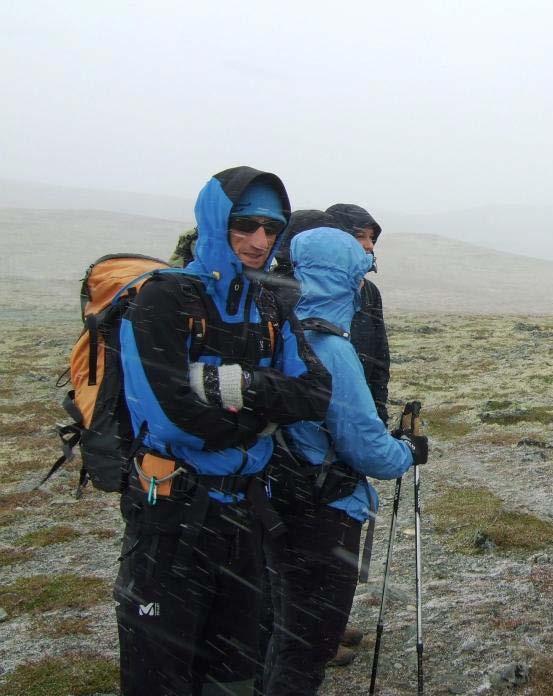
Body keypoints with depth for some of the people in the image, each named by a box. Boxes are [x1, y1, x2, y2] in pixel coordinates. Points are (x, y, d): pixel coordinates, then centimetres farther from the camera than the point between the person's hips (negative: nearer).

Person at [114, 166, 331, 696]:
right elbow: (169, 412, -25)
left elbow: (316, 394, -4)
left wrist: (242, 386, -21)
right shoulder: (165, 299, -12)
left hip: (244, 509, 6)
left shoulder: (270, 311, 8)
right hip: (174, 514, -6)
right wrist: (265, 414, -11)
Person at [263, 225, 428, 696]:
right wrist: (410, 453, 1)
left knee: (288, 630, 24)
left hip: (280, 506, 8)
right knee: (311, 642, 7)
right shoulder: (331, 349, -23)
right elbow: (366, 447, -18)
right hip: (322, 516, -8)